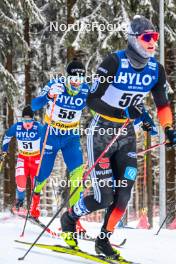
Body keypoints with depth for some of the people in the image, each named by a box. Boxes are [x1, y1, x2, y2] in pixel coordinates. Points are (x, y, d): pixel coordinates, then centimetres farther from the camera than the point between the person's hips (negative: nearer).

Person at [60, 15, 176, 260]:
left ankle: (104, 241, 17)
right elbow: (91, 100, -20)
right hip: (102, 132, -5)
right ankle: (69, 218, 21)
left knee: (123, 195, -2)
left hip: (127, 135, 5)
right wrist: (126, 112, -29)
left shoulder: (156, 70, -3)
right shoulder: (114, 63, -20)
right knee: (103, 198, -7)